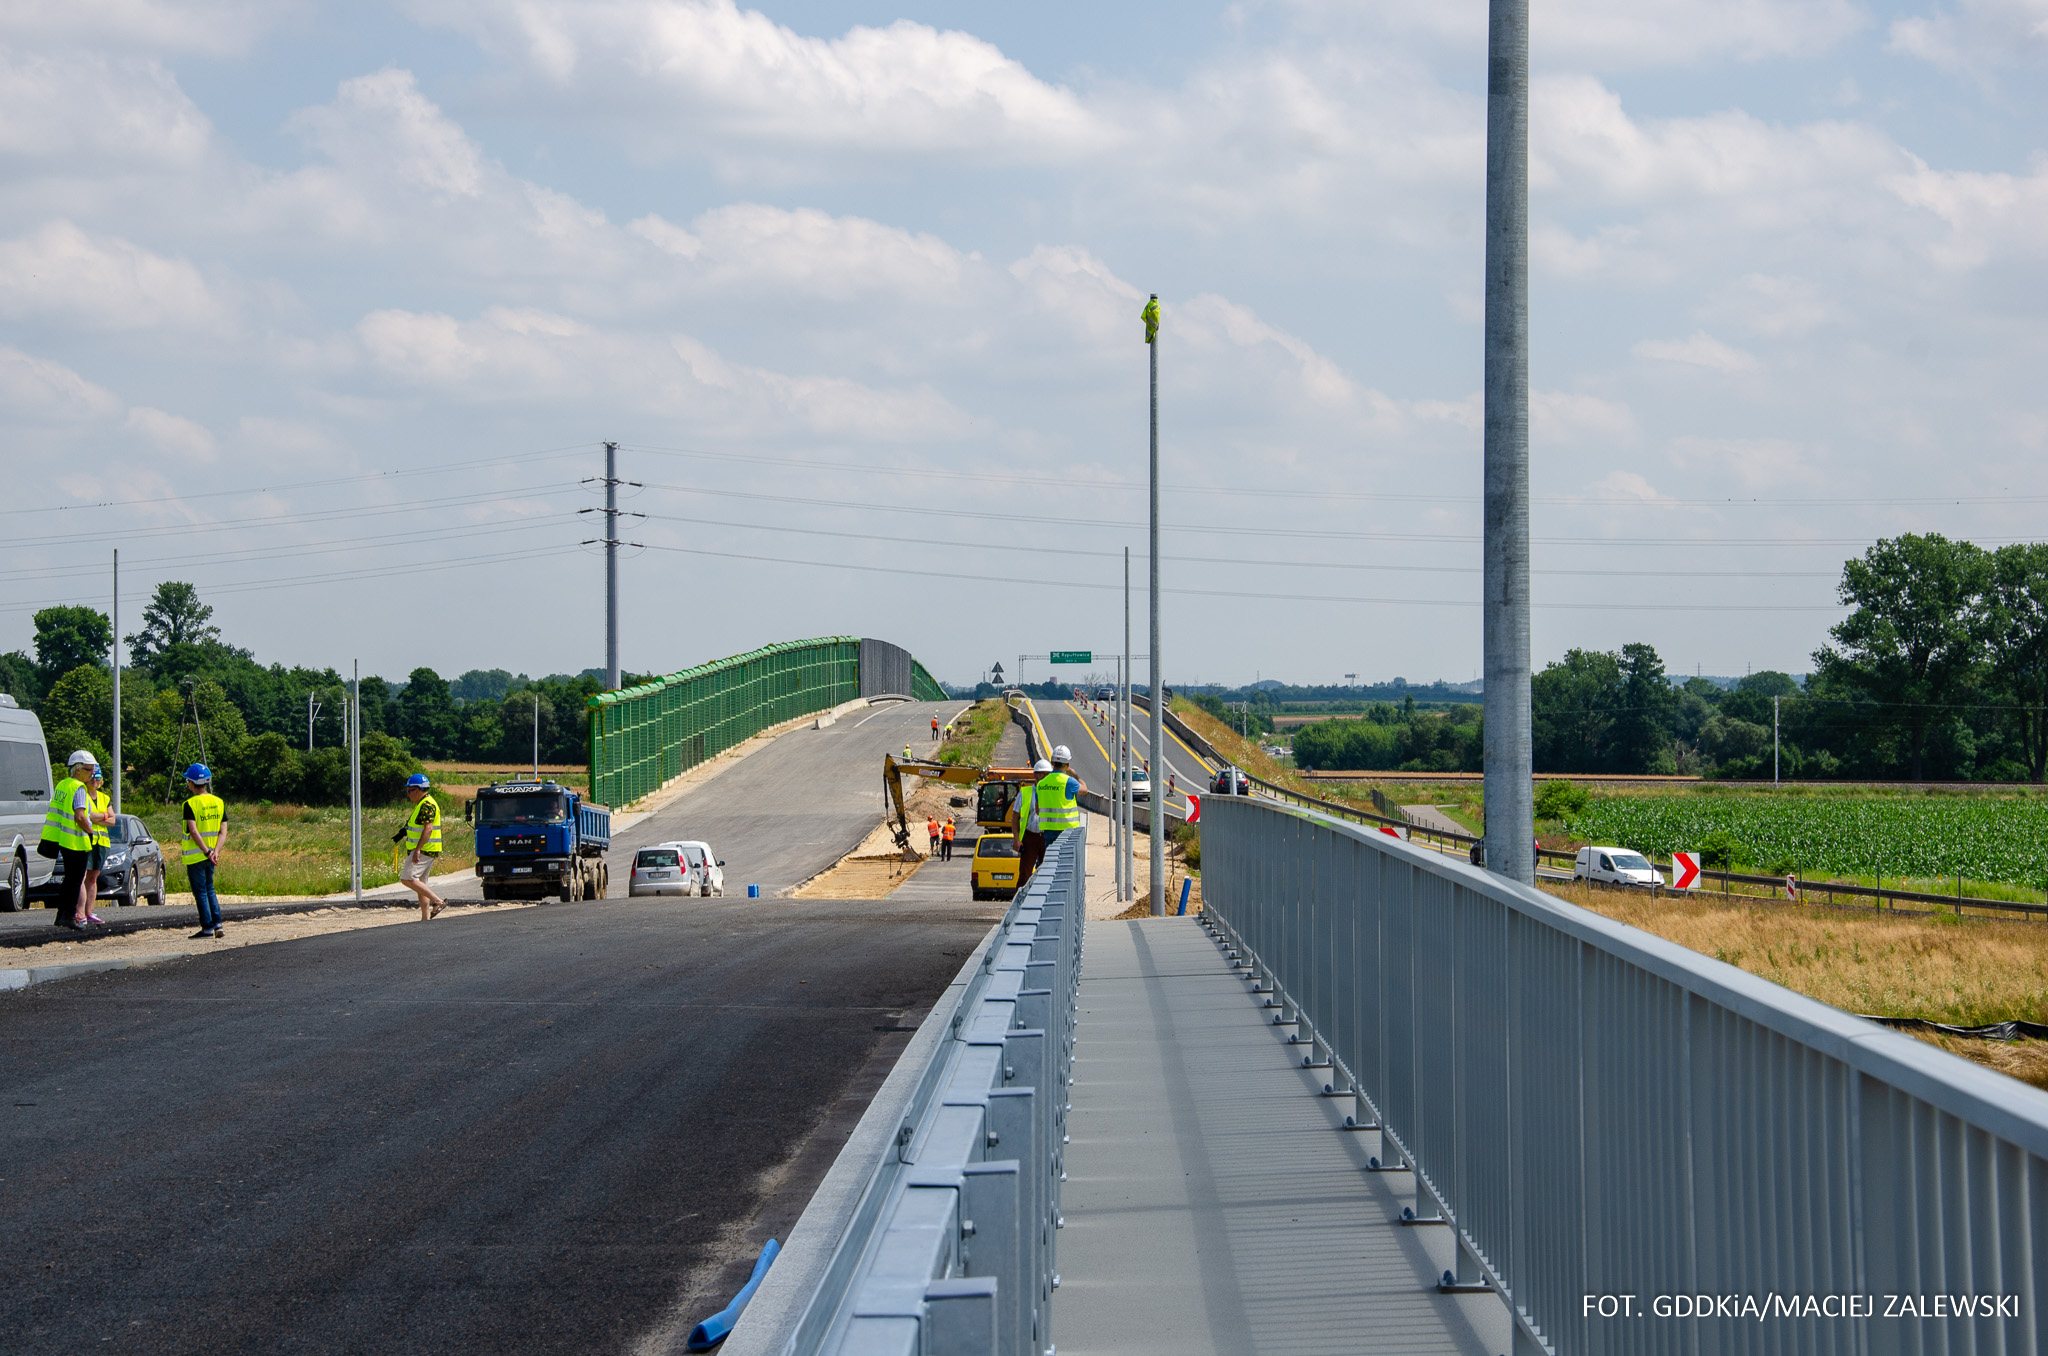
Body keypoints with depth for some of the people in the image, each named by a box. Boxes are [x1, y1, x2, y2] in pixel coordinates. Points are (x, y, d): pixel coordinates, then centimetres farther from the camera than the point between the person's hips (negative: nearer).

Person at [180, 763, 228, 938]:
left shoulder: (190, 804, -13)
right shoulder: (218, 802, 5)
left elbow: (194, 831, -23)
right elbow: (223, 832, 0)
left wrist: (207, 852, -21)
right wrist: (215, 851, -8)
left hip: (195, 856, -6)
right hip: (210, 855, 6)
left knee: (200, 892, 1)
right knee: (209, 889, 19)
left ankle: (207, 928, 1)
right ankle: (217, 924, 11)